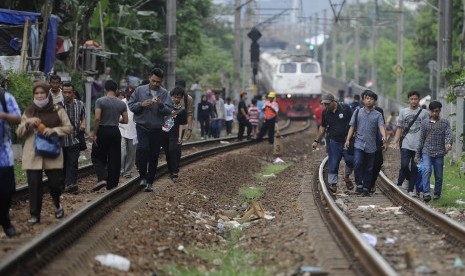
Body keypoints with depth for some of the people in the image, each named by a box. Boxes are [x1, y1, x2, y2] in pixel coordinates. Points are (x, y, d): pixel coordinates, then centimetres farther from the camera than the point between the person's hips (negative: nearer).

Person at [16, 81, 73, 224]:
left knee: (56, 182, -2)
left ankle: (56, 203, 31)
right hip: (32, 154, 1)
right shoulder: (28, 112, 8)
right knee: (34, 185, -1)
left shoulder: (58, 110, 4)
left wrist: (54, 130, -14)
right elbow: (19, 133, 8)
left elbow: (69, 128, 3)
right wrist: (27, 122, -12)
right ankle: (35, 214, 10)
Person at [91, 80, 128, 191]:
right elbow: (125, 121, 4)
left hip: (102, 131, -3)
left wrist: (94, 134, -11)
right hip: (115, 132, 3)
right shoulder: (121, 104, 4)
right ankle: (112, 185, 9)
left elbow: (97, 118, -17)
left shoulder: (100, 101, -8)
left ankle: (102, 178, -13)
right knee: (114, 159, 8)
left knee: (97, 156, 8)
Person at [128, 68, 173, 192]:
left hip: (157, 129, 2)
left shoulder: (165, 93, 2)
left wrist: (161, 105, -24)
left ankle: (150, 182, 16)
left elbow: (169, 111, -4)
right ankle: (143, 176, -8)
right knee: (142, 149, -24)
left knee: (154, 156, 6)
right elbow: (131, 105, 3)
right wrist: (141, 104, -15)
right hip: (142, 127, -2)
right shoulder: (140, 90, 1)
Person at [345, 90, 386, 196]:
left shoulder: (378, 114, 5)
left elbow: (381, 126, -10)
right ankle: (359, 185, -7)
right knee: (357, 164, -19)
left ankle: (366, 189, 13)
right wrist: (348, 139, -1)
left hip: (371, 146, 0)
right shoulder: (358, 112, 9)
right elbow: (352, 127, 10)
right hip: (359, 144, 0)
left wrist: (384, 137, -29)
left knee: (369, 169, 5)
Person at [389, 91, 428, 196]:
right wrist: (395, 141, 0)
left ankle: (410, 189, 9)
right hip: (406, 144, 0)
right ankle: (399, 183, 8)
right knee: (404, 165, -13)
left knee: (415, 168, 2)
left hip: (419, 145, 0)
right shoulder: (403, 111, 9)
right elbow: (399, 128, 11)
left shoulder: (424, 113, 5)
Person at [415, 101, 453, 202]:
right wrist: (417, 154, 12)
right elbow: (421, 139, 13)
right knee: (426, 170, -21)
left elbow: (448, 134, -9)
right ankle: (426, 193, -27)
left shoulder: (445, 122, 5)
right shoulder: (425, 122, 10)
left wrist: (449, 143, -32)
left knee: (439, 175, 5)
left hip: (439, 153, 0)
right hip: (427, 152, 0)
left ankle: (437, 194, 20)